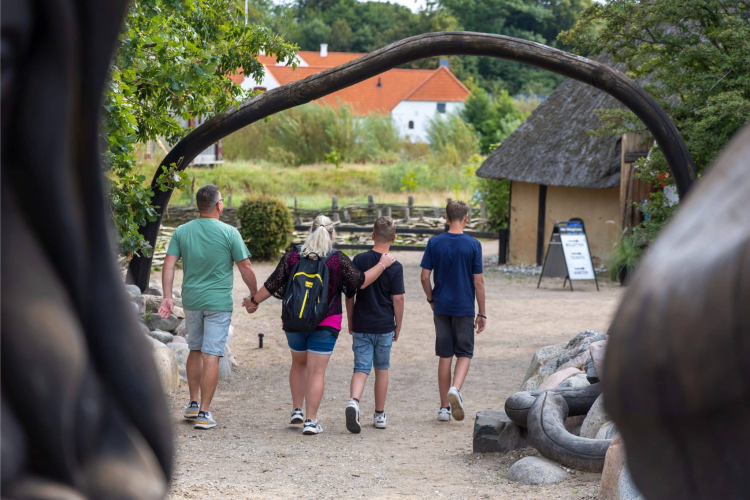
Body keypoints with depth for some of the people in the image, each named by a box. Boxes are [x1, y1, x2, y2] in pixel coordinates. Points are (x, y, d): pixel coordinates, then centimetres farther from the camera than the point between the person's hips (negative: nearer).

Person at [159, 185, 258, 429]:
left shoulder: (182, 232, 2)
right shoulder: (229, 233, -9)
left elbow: (169, 265, -3)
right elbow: (245, 268, -6)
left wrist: (167, 297, -2)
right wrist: (255, 295, 7)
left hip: (191, 300, 4)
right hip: (218, 302, -4)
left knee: (195, 351, 20)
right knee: (211, 356, -3)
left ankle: (193, 403, 27)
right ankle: (204, 413, -4)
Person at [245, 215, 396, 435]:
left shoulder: (292, 256, -3)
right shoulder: (338, 260, -8)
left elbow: (273, 284, 0)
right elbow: (361, 282, -3)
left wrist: (254, 300, 15)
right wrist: (382, 264, 11)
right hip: (325, 324, -2)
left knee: (299, 364, 24)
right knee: (317, 371, -1)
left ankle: (297, 410, 22)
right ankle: (311, 421, -4)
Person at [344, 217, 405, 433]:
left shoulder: (359, 260, -3)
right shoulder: (395, 267, -9)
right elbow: (398, 300, -8)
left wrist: (351, 321, 11)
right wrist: (398, 327, 5)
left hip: (361, 325, 1)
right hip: (384, 326, -1)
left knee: (361, 368, 2)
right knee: (382, 369, 15)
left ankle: (353, 401, -26)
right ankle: (379, 415, 22)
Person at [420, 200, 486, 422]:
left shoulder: (434, 243, -2)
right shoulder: (473, 245, -8)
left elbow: (425, 276, -2)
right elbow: (478, 282, -6)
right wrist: (482, 313, 1)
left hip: (442, 307, 2)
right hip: (464, 308, -2)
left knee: (445, 356, 9)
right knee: (464, 353, 9)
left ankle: (444, 407, 12)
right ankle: (455, 389, -18)